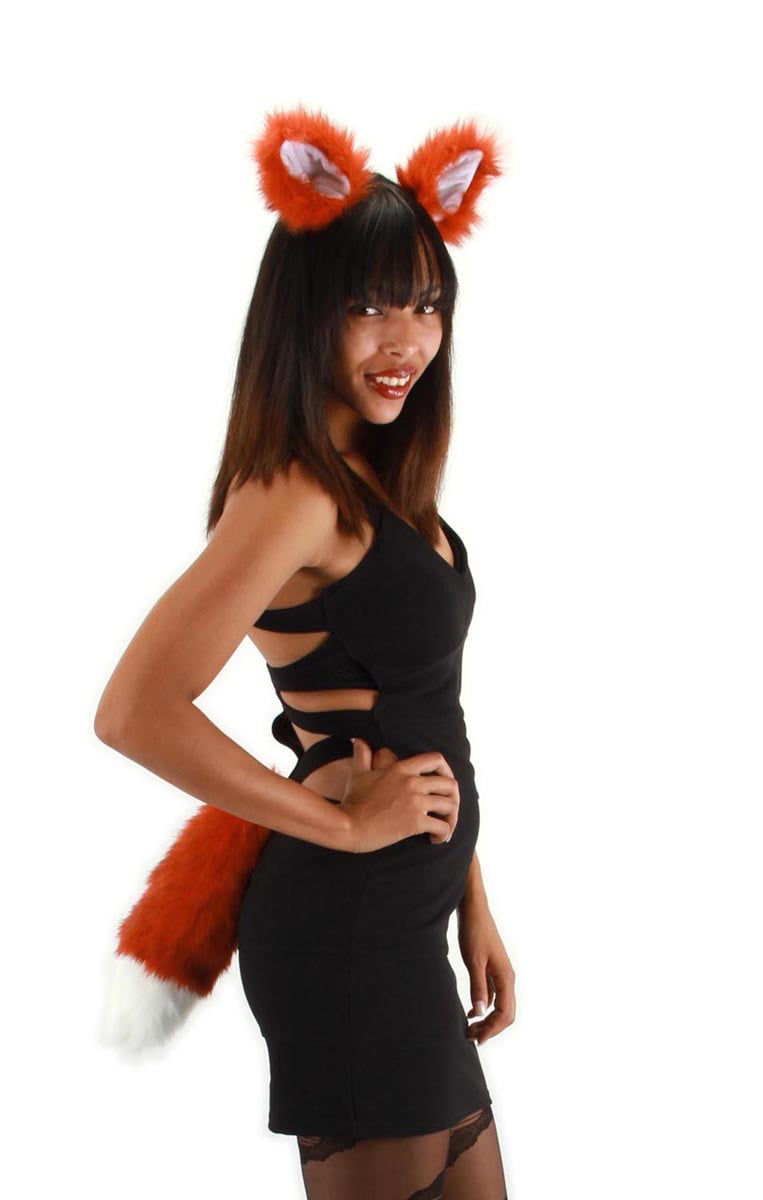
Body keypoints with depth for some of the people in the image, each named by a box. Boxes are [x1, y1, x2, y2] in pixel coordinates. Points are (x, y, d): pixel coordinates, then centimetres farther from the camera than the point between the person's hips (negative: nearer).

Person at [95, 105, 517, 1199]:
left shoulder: (382, 482, 9)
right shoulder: (296, 495, -19)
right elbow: (136, 711, -27)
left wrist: (472, 905, 13)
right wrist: (341, 822, -18)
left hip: (403, 913, 9)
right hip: (346, 922, -9)